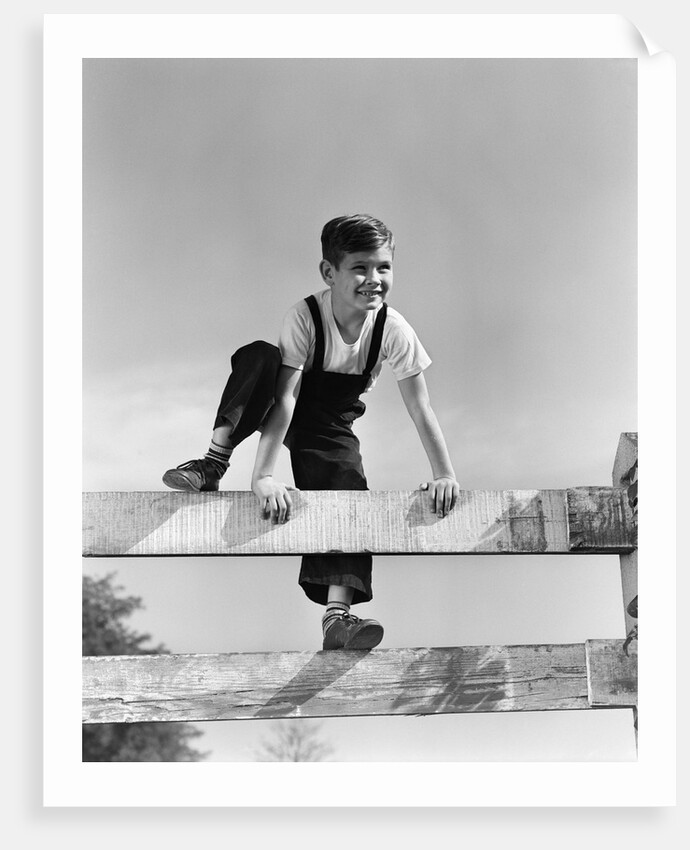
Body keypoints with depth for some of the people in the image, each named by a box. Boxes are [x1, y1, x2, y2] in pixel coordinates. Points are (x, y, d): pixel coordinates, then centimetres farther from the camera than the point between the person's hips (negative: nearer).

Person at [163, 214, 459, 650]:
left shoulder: (394, 329, -20)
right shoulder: (305, 316, -26)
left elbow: (421, 410, -14)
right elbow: (286, 397, -33)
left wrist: (445, 475, -20)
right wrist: (264, 475, -41)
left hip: (332, 426, 2)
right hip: (286, 413, -2)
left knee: (348, 485, -27)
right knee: (258, 356, -32)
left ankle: (338, 616, -32)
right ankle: (213, 464, -29)